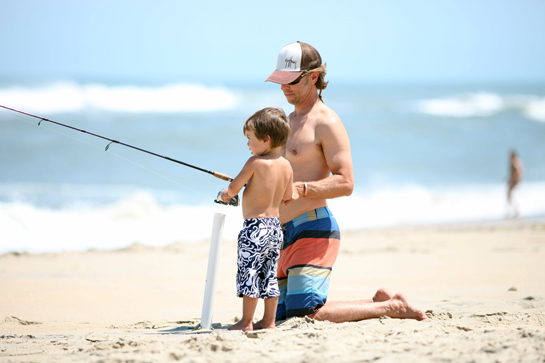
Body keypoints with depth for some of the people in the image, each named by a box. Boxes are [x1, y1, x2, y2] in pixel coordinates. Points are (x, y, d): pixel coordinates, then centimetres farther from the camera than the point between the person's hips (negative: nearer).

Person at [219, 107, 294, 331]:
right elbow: (288, 195, 18)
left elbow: (234, 187, -10)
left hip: (255, 226, -8)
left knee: (248, 272, -2)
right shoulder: (286, 165, 6)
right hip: (276, 226, 8)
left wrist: (226, 193, 12)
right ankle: (268, 321, 16)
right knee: (269, 275, 13)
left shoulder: (255, 163, -15)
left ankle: (246, 322, 0)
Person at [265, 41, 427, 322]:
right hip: (286, 235, 9)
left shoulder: (327, 123, -8)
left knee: (305, 315, -20)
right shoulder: (290, 121, 21)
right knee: (282, 317, 8)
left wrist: (301, 189, -28)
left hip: (314, 229, -9)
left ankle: (391, 308, -2)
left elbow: (345, 183, -16)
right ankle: (377, 302, 18)